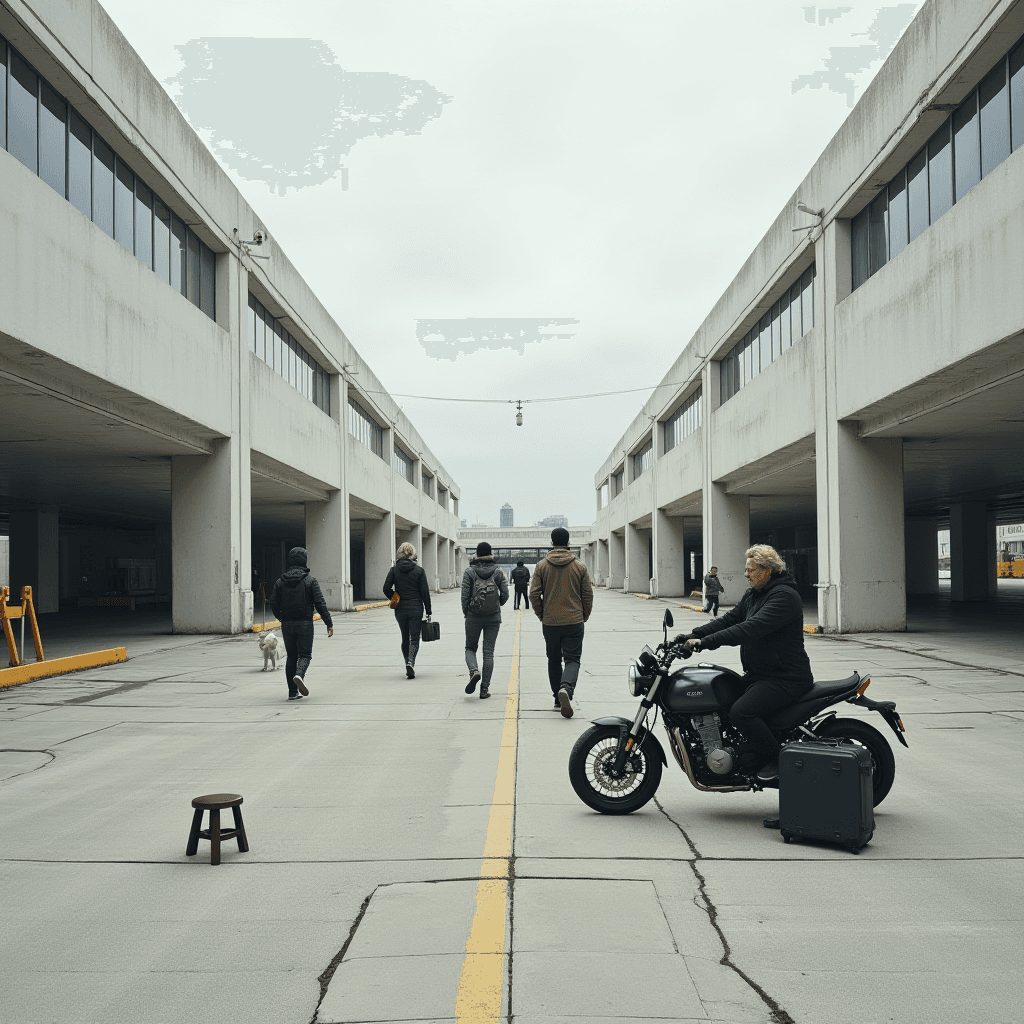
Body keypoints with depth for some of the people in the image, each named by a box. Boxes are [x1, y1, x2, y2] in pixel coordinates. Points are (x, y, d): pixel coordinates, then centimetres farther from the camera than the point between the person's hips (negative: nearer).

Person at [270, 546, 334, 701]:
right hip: (305, 624, -3)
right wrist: (329, 623, -4)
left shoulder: (280, 581, 5)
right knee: (305, 654, 4)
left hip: (287, 624, 3)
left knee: (291, 656, 10)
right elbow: (320, 603, -9)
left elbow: (273, 604, 5)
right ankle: (299, 675, -27)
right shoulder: (310, 580, -5)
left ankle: (292, 691, 8)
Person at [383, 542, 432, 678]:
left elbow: (386, 588, -7)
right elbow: (425, 592, -4)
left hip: (400, 610, 2)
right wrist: (428, 612, 2)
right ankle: (411, 662, -22)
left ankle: (408, 665, 18)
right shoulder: (419, 570, -3)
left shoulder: (394, 569, -1)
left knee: (405, 639, 15)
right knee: (414, 638, 0)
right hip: (416, 609, -2)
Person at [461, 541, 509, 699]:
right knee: (488, 652, 7)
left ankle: (474, 671, -14)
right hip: (493, 617, 1)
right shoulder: (497, 572, -1)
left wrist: (466, 613, 8)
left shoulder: (469, 572, -5)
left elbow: (465, 595, -7)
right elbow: (505, 594, -1)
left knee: (470, 648, 16)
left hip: (474, 617, -1)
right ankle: (484, 689, 4)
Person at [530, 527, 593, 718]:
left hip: (550, 623, 1)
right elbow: (588, 594, 1)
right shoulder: (579, 566, -1)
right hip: (574, 622, -1)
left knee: (554, 661, 15)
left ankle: (558, 700, 20)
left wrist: (541, 615, 10)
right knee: (572, 660, 1)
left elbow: (534, 594, -3)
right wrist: (584, 616, 14)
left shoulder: (541, 566, -1)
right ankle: (566, 688, -26)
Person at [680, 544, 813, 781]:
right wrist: (693, 635, -3)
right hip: (759, 673, 10)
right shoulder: (754, 594, 14)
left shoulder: (784, 595, -17)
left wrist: (706, 642, -32)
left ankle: (778, 761, -9)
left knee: (741, 712, -24)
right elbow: (728, 619, 11)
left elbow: (751, 629, -28)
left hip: (786, 678, -10)